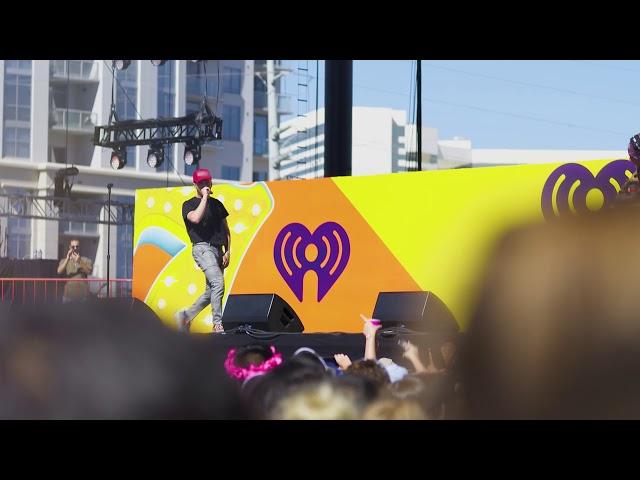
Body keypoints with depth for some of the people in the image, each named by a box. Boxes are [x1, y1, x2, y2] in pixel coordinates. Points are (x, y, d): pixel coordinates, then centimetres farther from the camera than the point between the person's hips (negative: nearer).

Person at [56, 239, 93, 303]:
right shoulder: (64, 261, 10)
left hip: (82, 295, 0)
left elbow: (89, 271, -11)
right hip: (68, 295, 0)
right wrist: (67, 259, -20)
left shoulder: (86, 261, 8)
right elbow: (59, 271, -9)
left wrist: (80, 262, -24)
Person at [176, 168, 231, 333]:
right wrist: (204, 197, -9)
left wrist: (228, 251, 10)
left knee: (212, 291, 5)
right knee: (218, 282, -25)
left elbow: (225, 229, 21)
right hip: (202, 247, -7)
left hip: (217, 250, 7)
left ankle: (185, 316, 22)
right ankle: (218, 324, -25)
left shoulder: (216, 204, 21)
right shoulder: (189, 205, 5)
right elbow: (196, 218, -19)